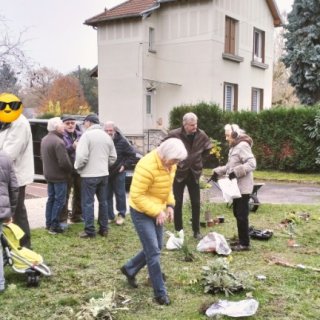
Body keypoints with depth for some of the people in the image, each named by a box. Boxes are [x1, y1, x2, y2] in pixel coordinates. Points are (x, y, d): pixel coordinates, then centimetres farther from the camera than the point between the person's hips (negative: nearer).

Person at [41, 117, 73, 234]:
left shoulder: (44, 139, 8)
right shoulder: (58, 142, -23)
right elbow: (64, 162, -25)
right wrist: (70, 169, -7)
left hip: (49, 174, 9)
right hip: (59, 175, -9)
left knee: (51, 198, 17)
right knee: (60, 200, -1)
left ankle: (48, 223, 23)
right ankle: (54, 226, 2)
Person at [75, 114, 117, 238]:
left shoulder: (87, 135, -12)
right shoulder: (107, 136, 10)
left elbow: (81, 156, -20)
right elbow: (113, 157, 12)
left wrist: (77, 167, -2)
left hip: (89, 174, -7)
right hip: (104, 174, 7)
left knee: (88, 203, 0)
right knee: (103, 201, 13)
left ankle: (89, 230, 2)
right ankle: (103, 229, 18)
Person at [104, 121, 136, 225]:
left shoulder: (122, 141, -10)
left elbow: (132, 154, -2)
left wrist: (124, 165, -8)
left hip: (118, 173, -2)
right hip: (105, 173, 3)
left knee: (120, 194, 7)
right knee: (107, 195, 9)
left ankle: (121, 215, 20)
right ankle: (109, 216, 20)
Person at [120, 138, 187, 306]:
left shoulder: (169, 164, -2)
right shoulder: (147, 166, -29)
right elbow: (136, 196, -27)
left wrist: (169, 205, -1)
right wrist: (157, 211, -26)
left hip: (158, 211, 9)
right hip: (141, 212, -8)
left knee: (155, 248, 16)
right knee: (153, 252, -5)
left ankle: (129, 269, 39)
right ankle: (160, 293, 8)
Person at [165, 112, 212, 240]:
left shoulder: (201, 135, -7)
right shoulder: (174, 135, -17)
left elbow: (207, 149, 12)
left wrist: (198, 159, 5)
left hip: (194, 173, 2)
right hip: (179, 172, -2)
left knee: (196, 203, 7)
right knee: (178, 202, 5)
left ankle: (196, 231, 21)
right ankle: (178, 230, 19)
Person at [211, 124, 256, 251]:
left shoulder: (243, 146, -15)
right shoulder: (234, 147, 16)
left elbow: (252, 164, -23)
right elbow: (230, 165, 23)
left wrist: (236, 172, -27)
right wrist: (217, 172, 12)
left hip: (243, 187, -10)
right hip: (237, 186, 10)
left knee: (242, 215, -5)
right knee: (237, 213, 14)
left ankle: (245, 243, 3)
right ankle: (242, 240, 24)